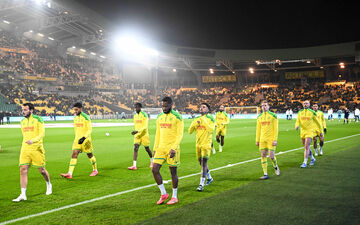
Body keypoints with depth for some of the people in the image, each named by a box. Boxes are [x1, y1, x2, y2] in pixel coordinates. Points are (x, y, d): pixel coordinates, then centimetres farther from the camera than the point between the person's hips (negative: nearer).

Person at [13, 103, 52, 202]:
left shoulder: (38, 119, -6)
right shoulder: (22, 122, 13)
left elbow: (42, 134, -13)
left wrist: (33, 140, -28)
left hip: (36, 148, -5)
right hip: (25, 148, 5)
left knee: (41, 170, 5)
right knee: (23, 170, -7)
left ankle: (49, 185, 34)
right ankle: (23, 195, -5)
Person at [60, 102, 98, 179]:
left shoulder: (86, 117, -12)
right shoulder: (75, 117, 9)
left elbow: (90, 129, -15)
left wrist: (84, 138, -26)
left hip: (86, 139, -5)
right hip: (77, 139, 5)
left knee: (90, 155, 9)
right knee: (74, 154, -9)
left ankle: (95, 170, 30)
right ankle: (69, 174, -17)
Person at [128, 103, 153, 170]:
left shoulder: (144, 115, -13)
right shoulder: (135, 115, 8)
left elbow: (145, 126, -20)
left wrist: (137, 131, -31)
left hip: (144, 134, -5)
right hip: (137, 135, 5)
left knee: (147, 149, 8)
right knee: (135, 148, -9)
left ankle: (152, 161, 34)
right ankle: (134, 165, -14)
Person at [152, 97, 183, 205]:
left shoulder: (177, 117, -9)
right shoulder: (159, 117, 11)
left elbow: (180, 134, -12)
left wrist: (173, 148, -21)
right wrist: (155, 149, 13)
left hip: (172, 148, -6)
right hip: (161, 148, 6)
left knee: (173, 172, 3)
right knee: (155, 170, -4)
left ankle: (174, 197, 19)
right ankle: (163, 194, 12)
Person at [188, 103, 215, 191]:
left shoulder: (210, 119, -7)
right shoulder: (197, 119, 9)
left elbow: (211, 130, -24)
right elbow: (190, 132, 7)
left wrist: (204, 121, -26)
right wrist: (194, 124, -10)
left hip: (206, 144, -6)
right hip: (198, 144, 7)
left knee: (204, 163, -12)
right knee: (201, 163, 16)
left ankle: (201, 184, -11)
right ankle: (209, 178, 37)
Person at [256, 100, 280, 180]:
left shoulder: (273, 116, -2)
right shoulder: (259, 117, 11)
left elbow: (276, 128, -6)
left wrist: (275, 140, -12)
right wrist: (257, 140, 11)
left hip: (271, 139, -4)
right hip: (262, 139, 4)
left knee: (271, 156, -8)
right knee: (263, 156, 0)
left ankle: (275, 166, 25)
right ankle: (265, 174, 6)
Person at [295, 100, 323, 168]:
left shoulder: (312, 112, -3)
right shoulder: (300, 112, 7)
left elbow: (317, 122, 6)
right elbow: (298, 121, 4)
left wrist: (320, 131, 13)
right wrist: (296, 126, -20)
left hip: (310, 131, -5)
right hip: (302, 131, 5)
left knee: (306, 147, -14)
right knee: (306, 147, 14)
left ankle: (305, 163, -10)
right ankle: (312, 159, 36)